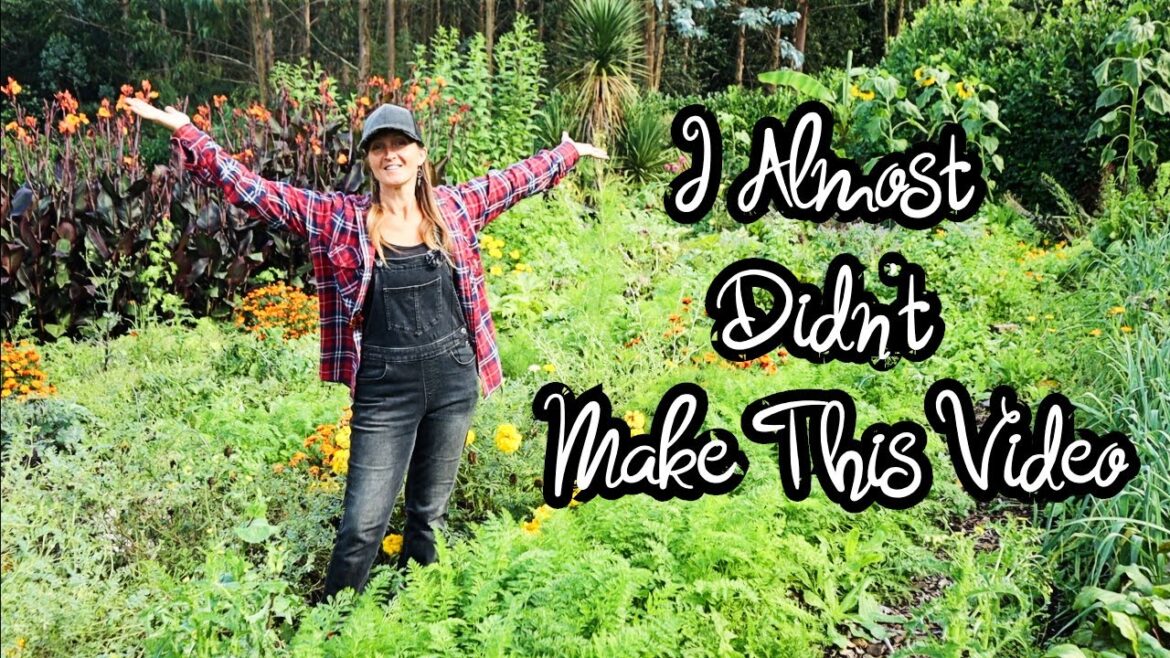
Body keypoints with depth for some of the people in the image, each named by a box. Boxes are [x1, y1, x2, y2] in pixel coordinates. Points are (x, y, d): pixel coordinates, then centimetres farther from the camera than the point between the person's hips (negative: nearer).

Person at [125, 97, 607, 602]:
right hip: (383, 388, -3)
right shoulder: (338, 217, -4)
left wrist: (568, 152, 29)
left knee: (429, 516, 15)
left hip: (453, 378, 3)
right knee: (363, 524, -1)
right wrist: (185, 132, -13)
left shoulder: (454, 206, 4)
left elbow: (515, 178, 19)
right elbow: (250, 189, -7)